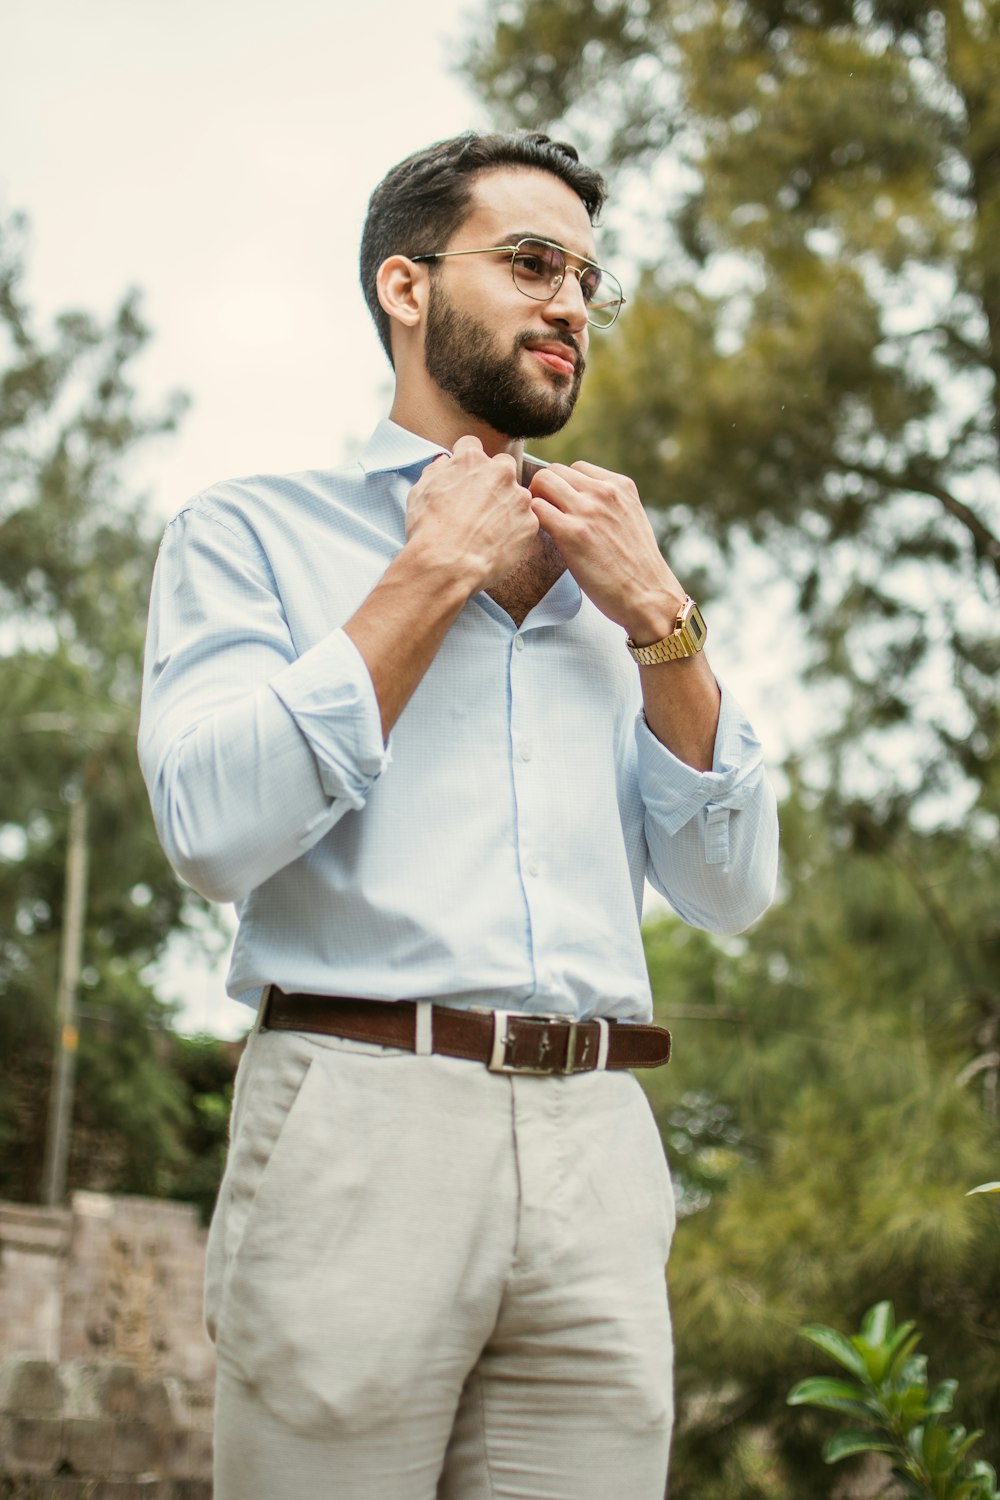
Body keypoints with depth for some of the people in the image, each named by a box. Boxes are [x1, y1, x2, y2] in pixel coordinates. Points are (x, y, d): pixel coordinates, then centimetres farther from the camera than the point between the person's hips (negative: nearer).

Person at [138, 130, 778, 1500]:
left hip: (598, 1146, 4)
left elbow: (732, 890, 13)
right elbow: (215, 830, -10)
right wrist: (435, 577, -4)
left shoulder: (607, 571, 21)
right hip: (362, 1123, -4)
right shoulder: (255, 531, 7)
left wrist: (656, 618, 2)